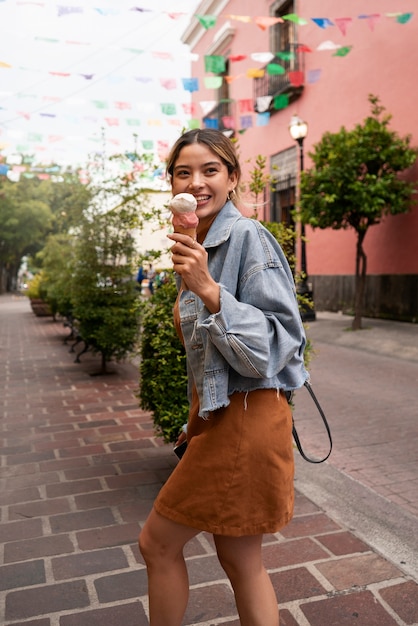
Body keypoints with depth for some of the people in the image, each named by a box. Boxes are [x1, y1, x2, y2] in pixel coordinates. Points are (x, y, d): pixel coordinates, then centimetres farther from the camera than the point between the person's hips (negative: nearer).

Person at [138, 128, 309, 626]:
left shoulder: (247, 237, -15)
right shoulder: (198, 245, 13)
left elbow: (278, 341, -21)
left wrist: (208, 290, -31)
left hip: (244, 417, -9)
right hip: (216, 412, 9)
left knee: (157, 542, 6)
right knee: (238, 559, 16)